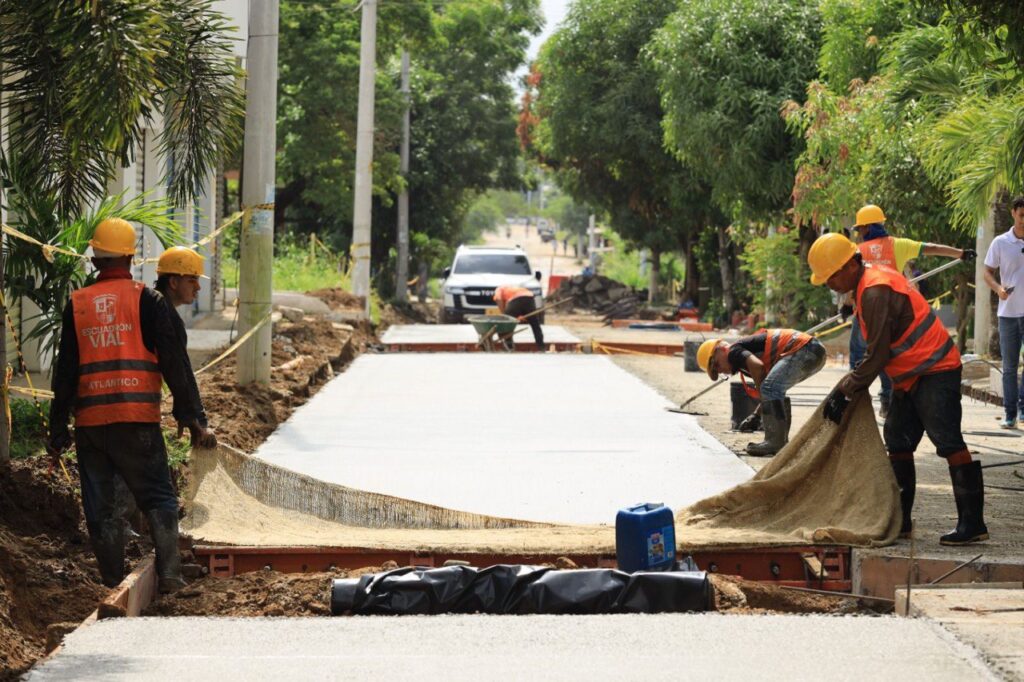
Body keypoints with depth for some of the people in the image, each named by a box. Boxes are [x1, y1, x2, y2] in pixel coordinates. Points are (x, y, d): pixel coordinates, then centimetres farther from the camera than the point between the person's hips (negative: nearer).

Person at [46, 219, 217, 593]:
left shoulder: (77, 304, 8)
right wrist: (192, 417, -1)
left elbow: (64, 372, 8)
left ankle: (114, 585, 7)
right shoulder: (146, 300, -1)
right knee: (158, 498, 4)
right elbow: (174, 362, -4)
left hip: (89, 419, 2)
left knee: (99, 507, 8)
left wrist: (58, 429, 12)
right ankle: (168, 573, -12)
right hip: (137, 420, -2)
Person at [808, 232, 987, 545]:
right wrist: (846, 387, 9)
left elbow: (878, 356, -21)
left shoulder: (876, 293, -21)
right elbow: (877, 350, 16)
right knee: (898, 443, 13)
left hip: (934, 372, -11)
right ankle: (900, 520, 19)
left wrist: (844, 391, -12)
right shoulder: (872, 281, 12)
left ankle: (972, 523, -12)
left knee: (949, 443, -12)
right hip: (912, 376, 11)